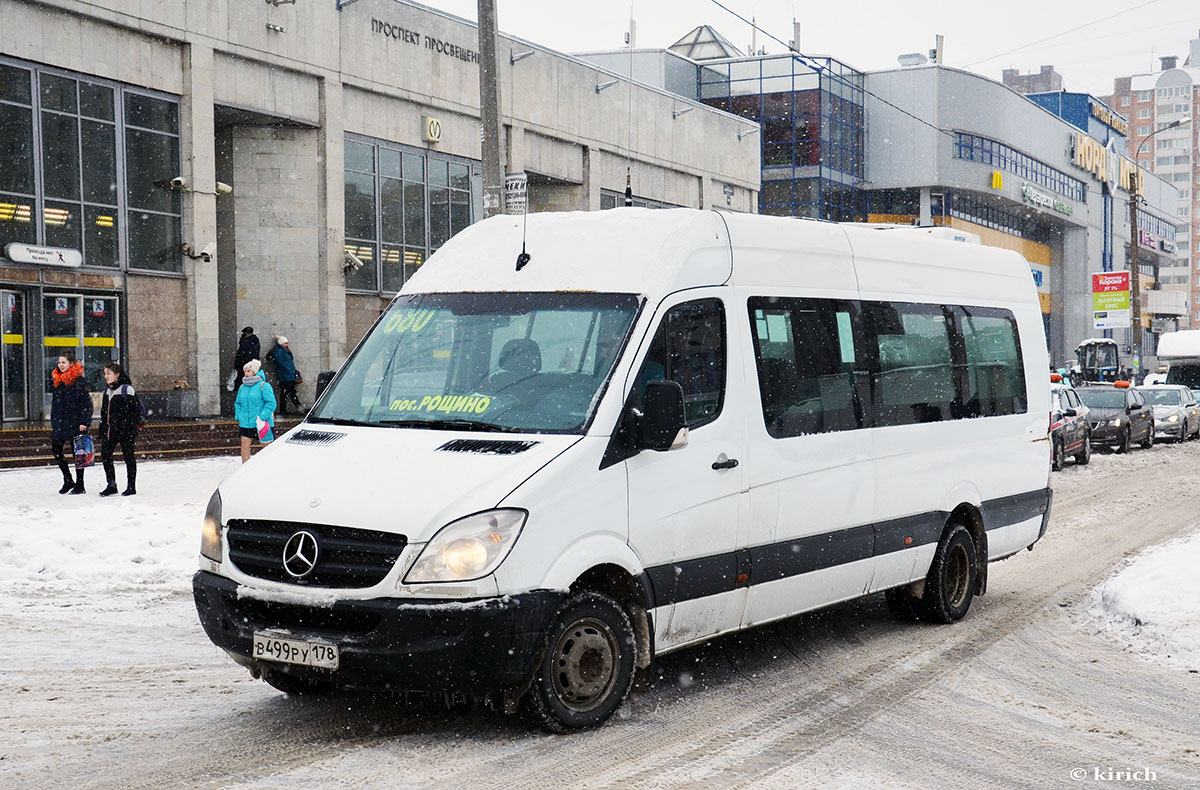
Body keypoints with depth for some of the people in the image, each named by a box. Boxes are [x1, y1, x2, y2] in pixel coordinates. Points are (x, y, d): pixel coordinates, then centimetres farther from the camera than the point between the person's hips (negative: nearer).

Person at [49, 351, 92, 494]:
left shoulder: (78, 380, -11)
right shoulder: (57, 379, 12)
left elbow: (86, 402, -13)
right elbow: (55, 403, 19)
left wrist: (84, 422, -18)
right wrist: (53, 422, 17)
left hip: (75, 423, -7)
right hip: (60, 422, 7)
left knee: (77, 452, 0)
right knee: (56, 448, 6)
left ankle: (79, 485, 8)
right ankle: (68, 480, 19)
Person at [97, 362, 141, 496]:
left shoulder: (126, 389, -9)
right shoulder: (108, 391, 15)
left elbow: (137, 408, -11)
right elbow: (104, 412, 19)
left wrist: (133, 424, -16)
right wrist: (102, 430, 16)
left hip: (125, 430, -7)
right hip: (110, 429, 7)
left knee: (128, 457, 1)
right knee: (105, 455, 1)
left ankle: (131, 487, 9)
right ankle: (111, 485, 12)